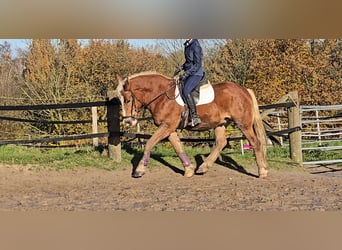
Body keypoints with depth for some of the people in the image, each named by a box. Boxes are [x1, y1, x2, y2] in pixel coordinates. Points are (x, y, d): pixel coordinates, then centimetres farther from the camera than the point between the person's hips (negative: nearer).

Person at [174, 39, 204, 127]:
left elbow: (197, 64, -18)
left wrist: (186, 73, -24)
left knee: (186, 91, -29)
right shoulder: (187, 45, 12)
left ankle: (195, 117, -27)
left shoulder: (195, 46, -15)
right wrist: (181, 68, 14)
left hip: (196, 74, -10)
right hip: (189, 74, 10)